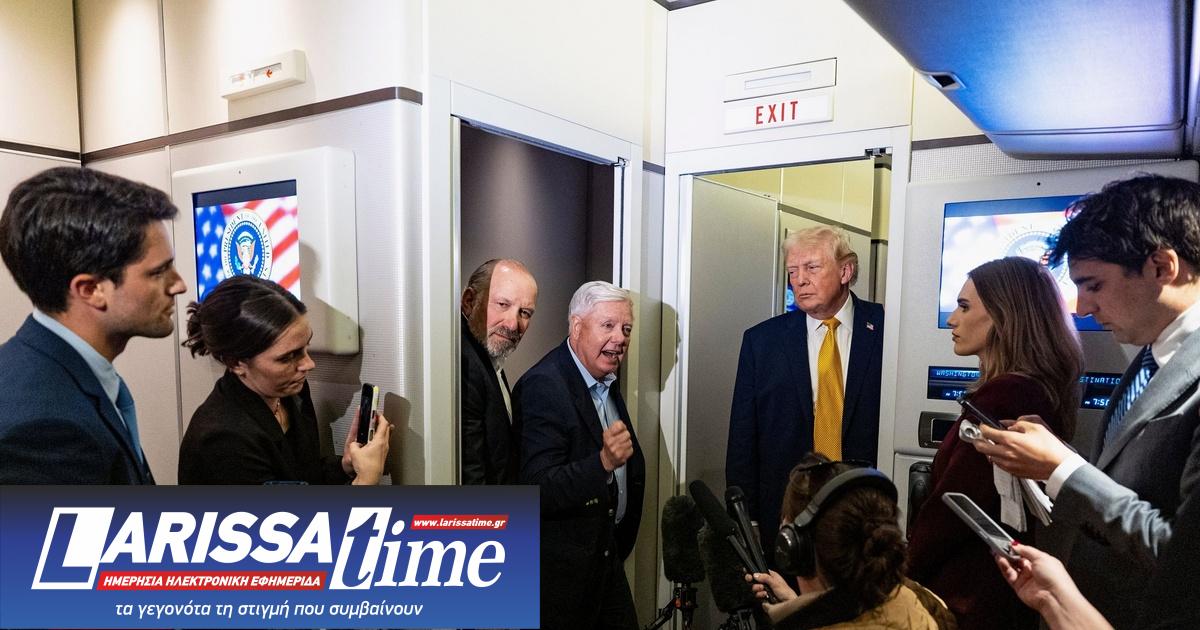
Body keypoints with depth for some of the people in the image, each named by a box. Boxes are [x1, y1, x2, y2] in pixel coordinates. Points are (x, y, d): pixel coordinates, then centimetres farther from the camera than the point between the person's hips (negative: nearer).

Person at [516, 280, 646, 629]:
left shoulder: (605, 379, 6)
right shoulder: (544, 385, -22)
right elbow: (538, 491, -28)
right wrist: (603, 462, -40)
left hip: (606, 553, 8)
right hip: (562, 566, -8)